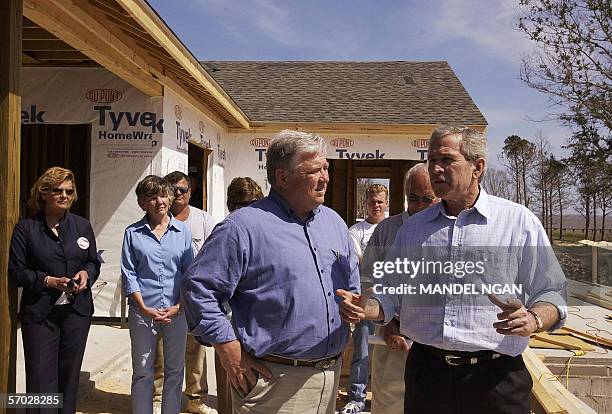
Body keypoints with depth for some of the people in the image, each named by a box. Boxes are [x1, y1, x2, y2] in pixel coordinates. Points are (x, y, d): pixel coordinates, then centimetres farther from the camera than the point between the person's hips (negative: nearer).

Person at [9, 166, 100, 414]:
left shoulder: (83, 226, 7)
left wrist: (86, 274, -7)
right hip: (39, 312, -3)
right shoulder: (26, 227, -2)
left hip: (77, 310, 3)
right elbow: (16, 271, -4)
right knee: (40, 377, 0)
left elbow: (94, 262, 14)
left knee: (69, 372, 13)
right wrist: (48, 281, -17)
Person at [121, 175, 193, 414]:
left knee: (175, 370, 12)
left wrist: (179, 307, -6)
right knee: (142, 372, 9)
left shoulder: (182, 231, 3)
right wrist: (145, 309, -8)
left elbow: (189, 273, 3)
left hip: (177, 311, 1)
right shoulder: (133, 233, 1)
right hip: (143, 312, -1)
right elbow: (129, 275, 0)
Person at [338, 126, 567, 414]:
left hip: (495, 378, -2)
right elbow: (391, 295, 12)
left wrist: (534, 320, -22)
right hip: (424, 372, 3)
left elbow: (551, 293, -2)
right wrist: (366, 309, -8)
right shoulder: (413, 227, 9)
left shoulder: (519, 221, -1)